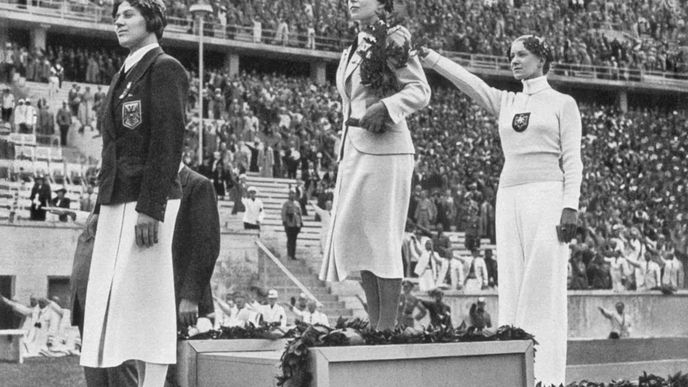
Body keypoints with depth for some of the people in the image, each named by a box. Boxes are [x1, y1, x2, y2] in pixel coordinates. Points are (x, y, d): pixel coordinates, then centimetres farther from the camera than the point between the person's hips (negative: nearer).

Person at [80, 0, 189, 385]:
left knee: (146, 297, -10)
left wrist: (149, 209, -21)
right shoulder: (124, 75, 22)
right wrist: (103, 208, 17)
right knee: (117, 300, 6)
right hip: (117, 200, 9)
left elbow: (169, 141, -15)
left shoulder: (165, 68, -6)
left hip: (148, 201, -9)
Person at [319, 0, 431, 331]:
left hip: (384, 150, -8)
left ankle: (387, 327, -5)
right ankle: (374, 325, 10)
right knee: (355, 238, 6)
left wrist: (383, 106, -26)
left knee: (382, 238, -8)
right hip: (353, 150, 8)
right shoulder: (351, 51, 20)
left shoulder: (392, 39, -4)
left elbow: (420, 91, -11)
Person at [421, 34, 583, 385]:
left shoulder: (563, 104, 6)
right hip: (509, 198, 5)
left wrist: (570, 207, -12)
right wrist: (429, 57, -12)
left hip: (546, 196, -5)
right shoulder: (506, 103, 18)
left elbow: (572, 159, -1)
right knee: (512, 288, 2)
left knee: (544, 287, -9)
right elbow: (468, 82, 3)